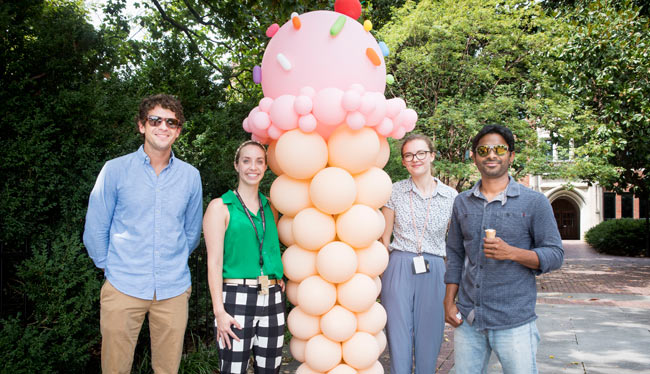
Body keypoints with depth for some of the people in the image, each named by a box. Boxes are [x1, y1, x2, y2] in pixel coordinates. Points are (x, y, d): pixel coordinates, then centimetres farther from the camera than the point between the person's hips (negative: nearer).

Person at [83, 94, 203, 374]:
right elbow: (95, 230, 5)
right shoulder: (115, 169, -1)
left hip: (173, 289, 2)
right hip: (124, 287, -2)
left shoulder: (191, 175, 5)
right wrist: (111, 268, 8)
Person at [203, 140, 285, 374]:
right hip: (236, 299, -5)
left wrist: (280, 278, 8)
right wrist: (219, 310, -12)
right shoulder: (220, 207, 0)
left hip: (272, 300, 5)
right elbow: (214, 261, -5)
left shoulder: (270, 208, 14)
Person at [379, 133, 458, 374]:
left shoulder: (450, 196, 5)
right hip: (399, 269, -1)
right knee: (399, 336, 3)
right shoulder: (394, 192, 3)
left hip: (433, 272, 1)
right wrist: (385, 272, 1)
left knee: (429, 338, 9)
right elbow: (384, 237, 7)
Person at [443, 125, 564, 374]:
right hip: (467, 318, 3)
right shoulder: (462, 202, 11)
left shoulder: (534, 202, 0)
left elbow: (555, 255, -2)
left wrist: (512, 253, -19)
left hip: (514, 322, -3)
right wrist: (449, 302, 7)